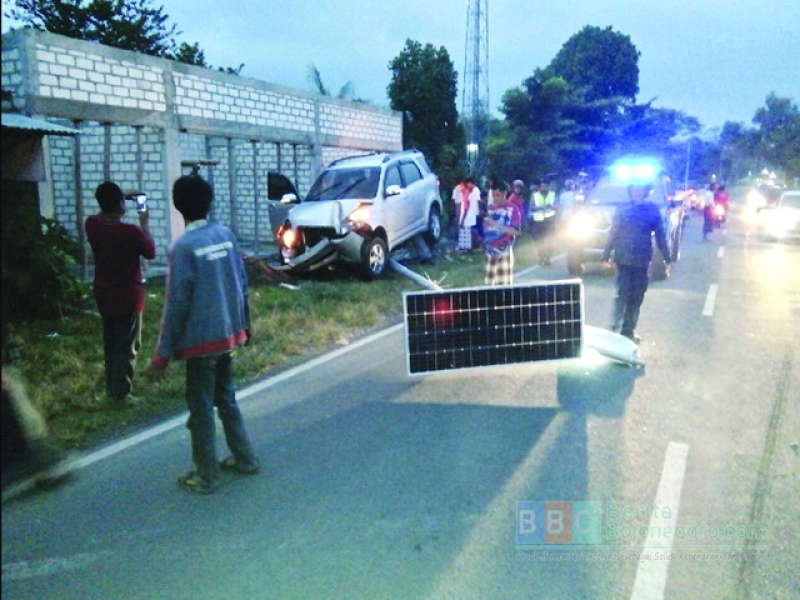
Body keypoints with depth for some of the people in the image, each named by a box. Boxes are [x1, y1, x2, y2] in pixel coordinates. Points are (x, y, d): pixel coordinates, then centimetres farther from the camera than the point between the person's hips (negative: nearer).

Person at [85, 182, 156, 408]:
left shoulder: (92, 225, -5)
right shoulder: (131, 231, -22)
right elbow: (151, 252, -5)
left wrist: (112, 203, 17)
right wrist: (144, 224, 0)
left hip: (103, 294, 6)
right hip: (128, 295, -6)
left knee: (110, 343, 19)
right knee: (127, 346, 4)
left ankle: (111, 388, 28)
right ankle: (121, 394, 9)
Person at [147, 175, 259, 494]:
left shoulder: (183, 246, -16)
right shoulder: (226, 234, 2)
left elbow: (177, 303, -16)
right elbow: (242, 284, 8)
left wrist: (163, 354, -10)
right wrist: (244, 325, 21)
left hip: (201, 338, -6)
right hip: (229, 334, 6)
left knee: (201, 407, 6)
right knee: (226, 397, 21)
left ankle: (206, 477, 16)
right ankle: (244, 458, 30)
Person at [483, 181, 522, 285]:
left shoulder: (512, 209, -6)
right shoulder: (490, 208, 10)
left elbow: (516, 231, -14)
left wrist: (496, 225, -21)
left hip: (504, 251, -5)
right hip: (490, 251, 5)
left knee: (504, 284, -6)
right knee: (490, 284, 6)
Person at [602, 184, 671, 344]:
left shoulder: (653, 210, 5)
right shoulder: (622, 210, 3)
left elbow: (660, 236, 6)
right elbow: (613, 234, 4)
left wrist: (666, 257, 4)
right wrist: (606, 255, 1)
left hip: (642, 260, 2)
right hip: (624, 259, -2)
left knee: (637, 296, 7)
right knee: (622, 294, -9)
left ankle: (629, 329, 17)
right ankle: (615, 328, -5)